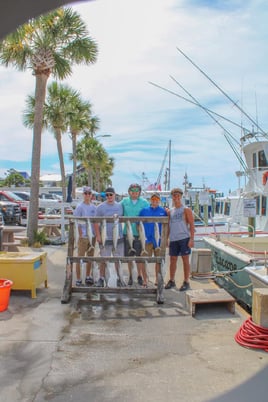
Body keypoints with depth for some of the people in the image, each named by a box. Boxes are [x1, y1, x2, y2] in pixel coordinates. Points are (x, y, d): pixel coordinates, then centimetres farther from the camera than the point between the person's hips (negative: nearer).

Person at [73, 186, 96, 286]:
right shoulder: (80, 207, -8)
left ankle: (88, 276, 28)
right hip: (83, 236, -6)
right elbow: (77, 222, -9)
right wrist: (80, 235, -15)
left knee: (90, 257, 14)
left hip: (92, 235, 6)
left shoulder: (93, 207, 9)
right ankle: (78, 279, 7)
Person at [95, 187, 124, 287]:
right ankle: (101, 279, 16)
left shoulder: (120, 206, 8)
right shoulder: (100, 207, -3)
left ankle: (119, 278, 24)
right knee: (104, 260, 3)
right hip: (105, 238, -3)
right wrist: (98, 235, -11)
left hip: (118, 237, 3)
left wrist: (124, 233, 10)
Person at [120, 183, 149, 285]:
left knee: (139, 256, 4)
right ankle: (130, 276, 23)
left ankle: (139, 276, 19)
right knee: (128, 256, 9)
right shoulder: (124, 201, 5)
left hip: (139, 233, -1)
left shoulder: (144, 202, 1)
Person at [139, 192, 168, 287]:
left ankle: (157, 279, 25)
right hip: (147, 239, 0)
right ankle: (145, 279, 13)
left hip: (159, 240, 1)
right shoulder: (144, 210, 4)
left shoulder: (163, 211, 4)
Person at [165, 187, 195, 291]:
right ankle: (171, 281, 22)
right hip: (173, 239, 5)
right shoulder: (170, 211, 12)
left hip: (184, 238, -5)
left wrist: (191, 239, -13)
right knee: (172, 260, 10)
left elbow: (192, 225, -6)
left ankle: (186, 282, 12)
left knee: (185, 260, 2)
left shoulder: (186, 210, -2)